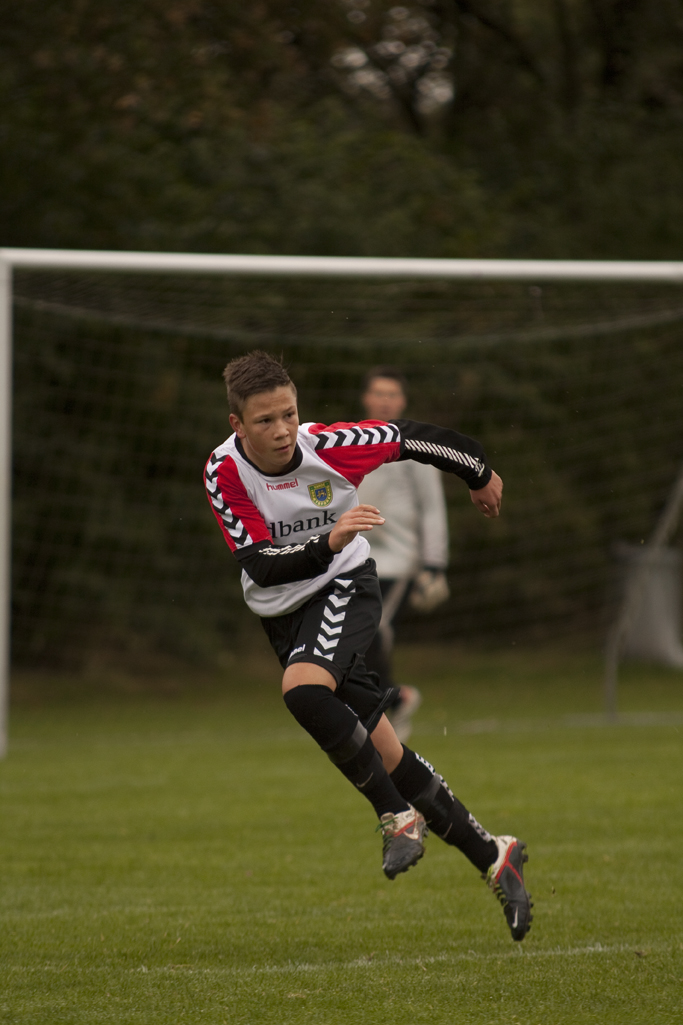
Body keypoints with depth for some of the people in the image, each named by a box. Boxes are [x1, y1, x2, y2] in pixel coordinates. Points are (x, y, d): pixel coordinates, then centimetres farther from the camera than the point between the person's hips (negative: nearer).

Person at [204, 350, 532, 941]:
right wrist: (328, 543, -40)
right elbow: (261, 565, -22)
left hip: (343, 585, -3)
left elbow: (410, 439, -4)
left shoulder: (329, 447, -21)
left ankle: (399, 817, -19)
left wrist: (479, 474, 13)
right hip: (282, 610, 3)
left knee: (302, 689, -34)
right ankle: (491, 856, 15)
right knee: (384, 754, 2)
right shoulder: (224, 472, -17)